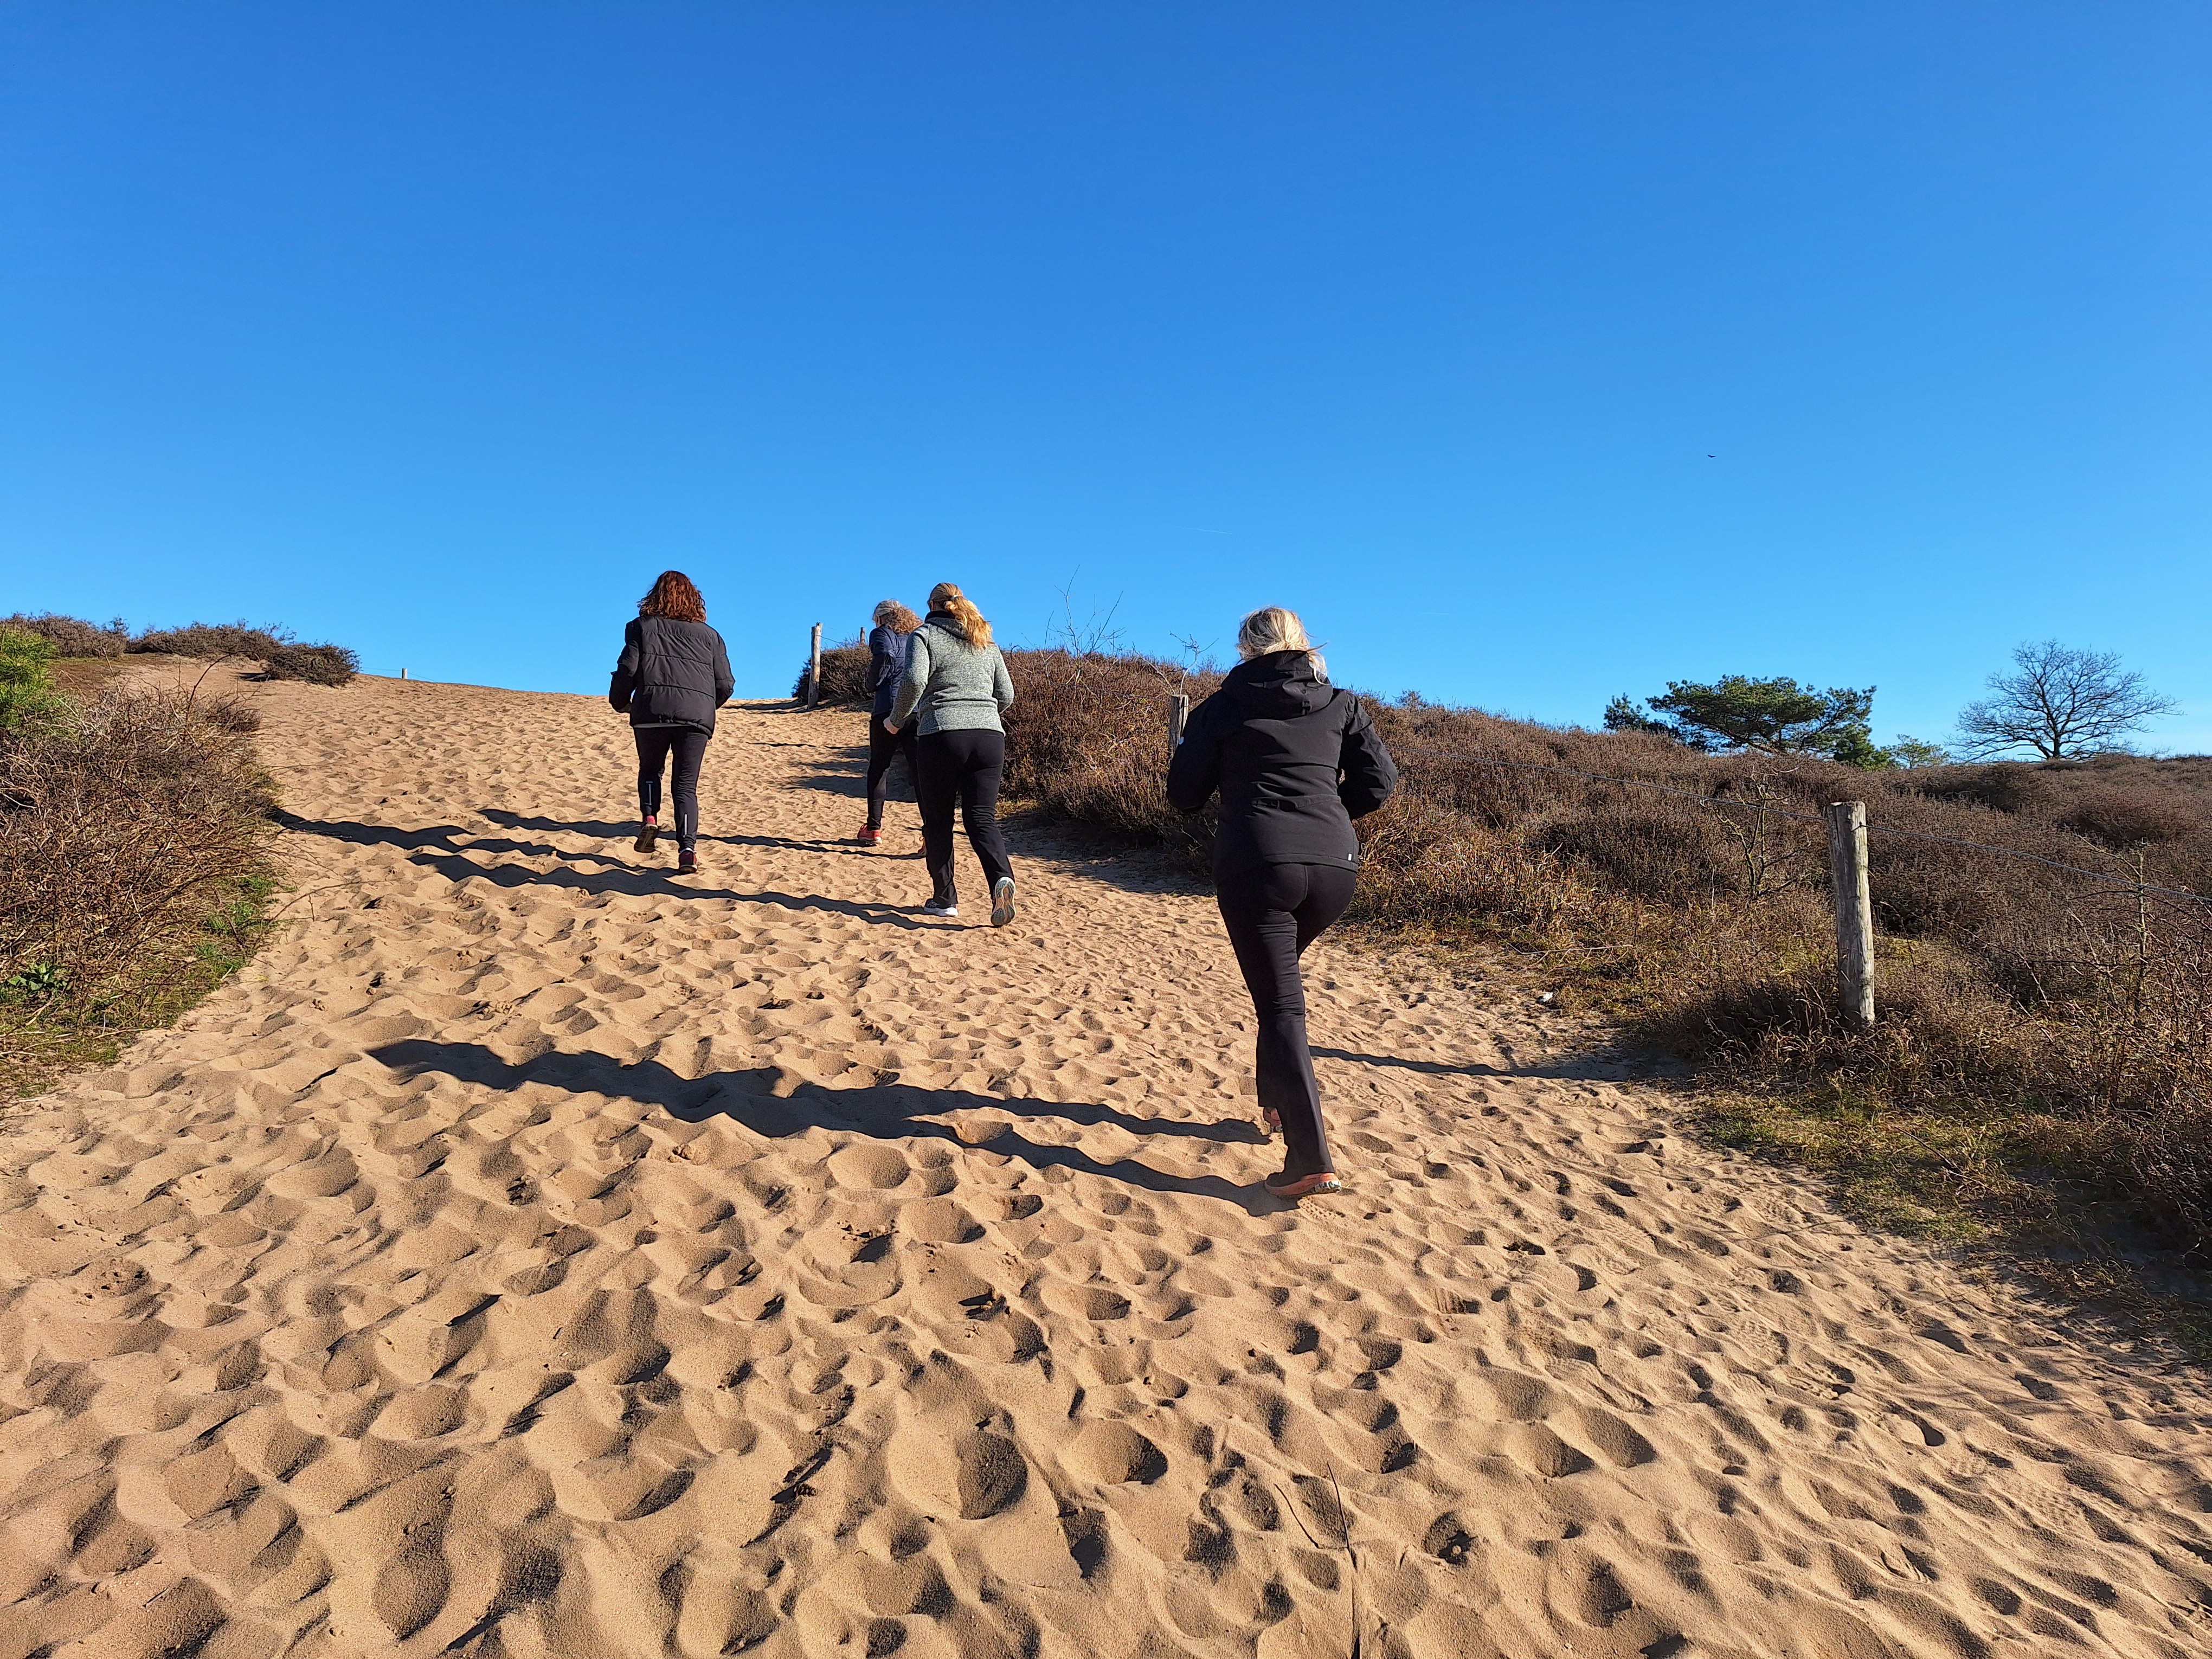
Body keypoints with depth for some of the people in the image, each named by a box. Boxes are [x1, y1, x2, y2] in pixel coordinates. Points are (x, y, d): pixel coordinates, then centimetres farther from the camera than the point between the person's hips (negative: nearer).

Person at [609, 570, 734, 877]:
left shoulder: (643, 627, 13)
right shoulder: (709, 635, 18)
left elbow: (627, 670, 2)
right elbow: (726, 684, 13)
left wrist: (620, 702, 20)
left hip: (653, 711, -1)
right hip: (697, 715, 1)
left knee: (649, 769, 23)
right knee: (686, 785, 3)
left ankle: (650, 819, 0)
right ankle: (688, 848, -11)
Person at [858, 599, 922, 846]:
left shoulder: (883, 634, 5)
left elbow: (884, 660, -15)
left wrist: (872, 684, -1)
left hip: (891, 711, -4)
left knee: (878, 770, 12)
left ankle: (873, 828, 15)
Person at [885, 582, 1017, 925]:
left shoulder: (924, 635, 7)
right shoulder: (986, 643, 22)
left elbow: (914, 680, -11)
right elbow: (1006, 695, 17)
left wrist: (896, 720, 3)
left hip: (942, 737, -4)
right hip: (990, 737, 4)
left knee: (938, 821, 9)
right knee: (982, 819, 3)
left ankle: (944, 899, 12)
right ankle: (1002, 877, -23)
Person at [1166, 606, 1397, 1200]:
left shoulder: (1225, 706, 7)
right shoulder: (1340, 704, 14)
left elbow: (1184, 793, 9)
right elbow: (1377, 783, 9)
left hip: (1256, 865, -4)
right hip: (1334, 865, 4)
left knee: (1281, 1006, -4)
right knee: (1280, 977, 28)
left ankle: (1310, 1159, -11)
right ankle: (1281, 1099, 36)